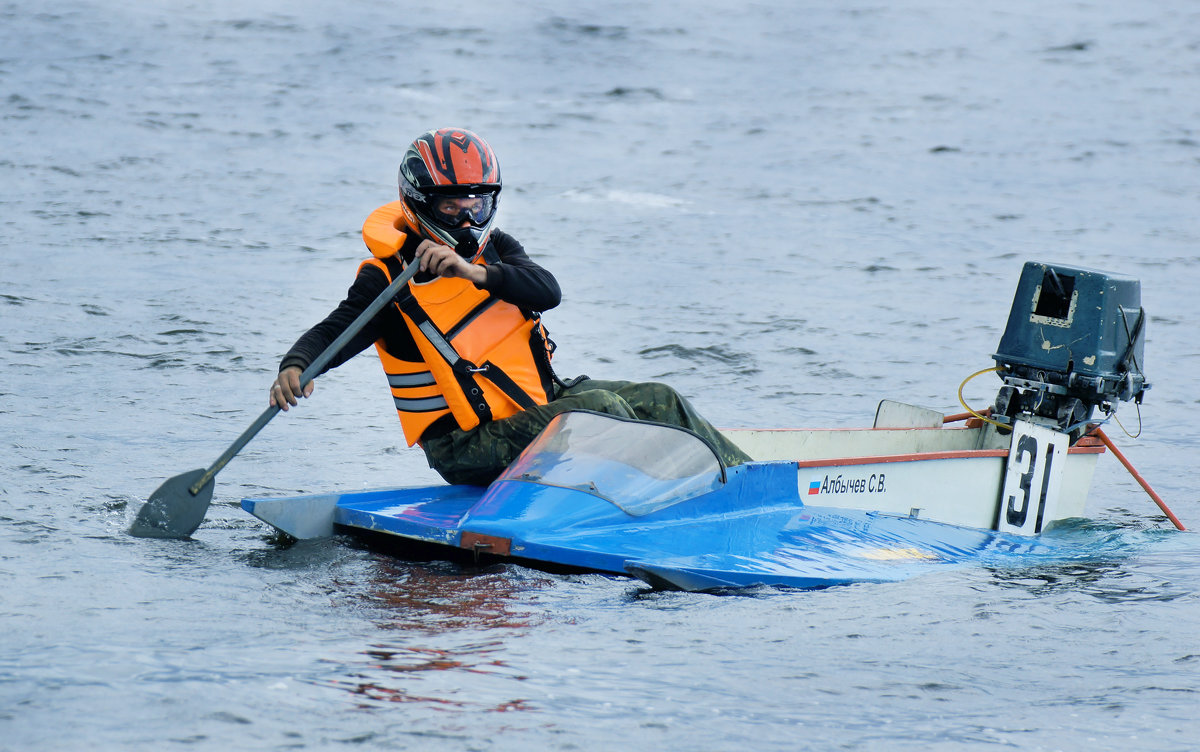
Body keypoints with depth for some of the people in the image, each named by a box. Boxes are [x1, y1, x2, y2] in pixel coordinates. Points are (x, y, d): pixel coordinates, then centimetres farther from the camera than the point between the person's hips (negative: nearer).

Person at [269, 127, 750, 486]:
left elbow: (548, 291, -10)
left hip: (539, 403, 7)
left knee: (656, 401, 1)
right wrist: (295, 368, -39)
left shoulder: (493, 250, 8)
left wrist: (475, 272, -29)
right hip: (472, 448, -7)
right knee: (600, 406, -25)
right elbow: (330, 334, -16)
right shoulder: (389, 278, -9)